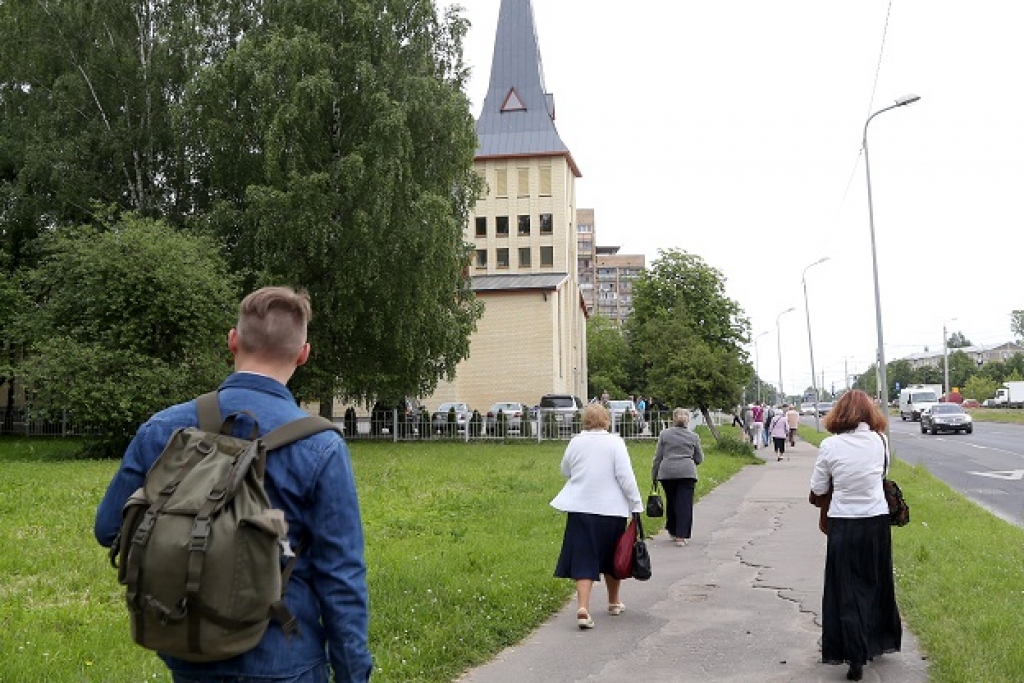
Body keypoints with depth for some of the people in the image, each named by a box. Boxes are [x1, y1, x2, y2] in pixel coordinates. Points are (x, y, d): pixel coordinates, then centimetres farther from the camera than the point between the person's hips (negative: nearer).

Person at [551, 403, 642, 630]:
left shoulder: (576, 442, 1)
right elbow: (625, 475, -13)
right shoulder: (615, 442, -8)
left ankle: (583, 608, -14)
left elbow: (566, 472, 15)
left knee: (583, 559, 2)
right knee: (611, 557, 18)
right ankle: (614, 603, 33)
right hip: (611, 509, -1)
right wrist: (636, 504, -7)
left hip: (580, 508, 1)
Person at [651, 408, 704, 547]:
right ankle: (681, 536, -5)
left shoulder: (664, 434, 7)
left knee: (671, 502, 15)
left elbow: (658, 457, 6)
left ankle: (673, 532, 27)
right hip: (687, 472, -1)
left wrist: (654, 476, 13)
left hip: (667, 473, 1)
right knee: (684, 504, 0)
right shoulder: (694, 437, 8)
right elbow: (699, 459, 15)